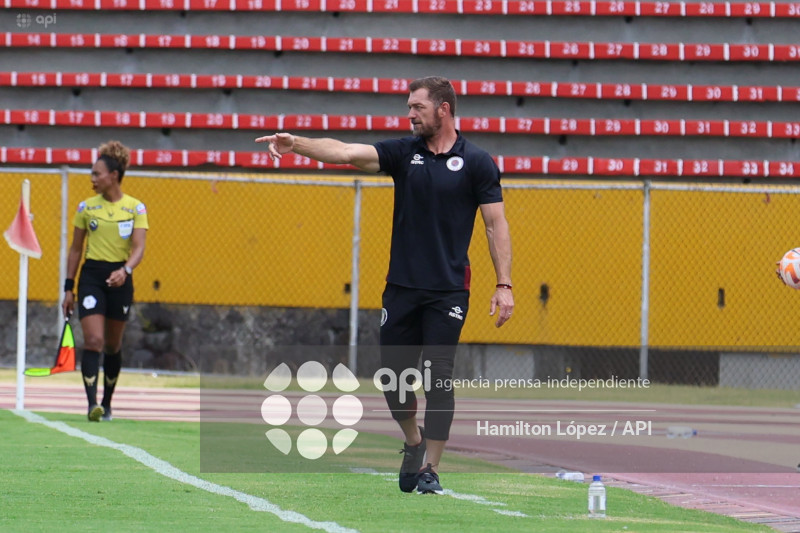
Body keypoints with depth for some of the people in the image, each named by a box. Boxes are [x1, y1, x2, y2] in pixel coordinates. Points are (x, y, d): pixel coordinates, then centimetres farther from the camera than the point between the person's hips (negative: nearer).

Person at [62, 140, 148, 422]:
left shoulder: (136, 208, -1)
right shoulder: (87, 207, 3)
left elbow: (138, 247, -10)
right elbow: (75, 249, 9)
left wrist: (125, 270, -30)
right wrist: (69, 287, 6)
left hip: (120, 279, 0)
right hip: (91, 276, 0)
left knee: (113, 344, 10)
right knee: (93, 340, -15)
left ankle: (107, 403, 24)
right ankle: (92, 404, -21)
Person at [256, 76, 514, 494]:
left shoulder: (476, 162, -1)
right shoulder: (403, 153, 7)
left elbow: (496, 224, -1)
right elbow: (346, 152, -6)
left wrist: (504, 285, -8)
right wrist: (297, 144, -21)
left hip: (448, 291, -3)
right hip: (401, 287, 3)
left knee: (438, 378, -6)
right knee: (393, 376, 4)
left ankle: (431, 469, 3)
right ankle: (413, 442, 30)